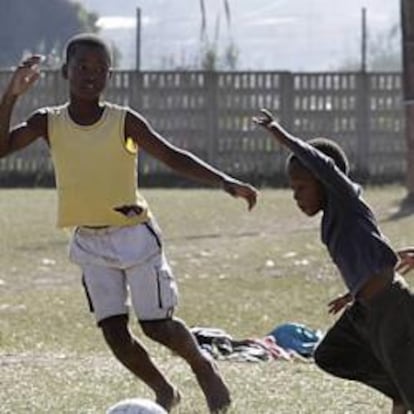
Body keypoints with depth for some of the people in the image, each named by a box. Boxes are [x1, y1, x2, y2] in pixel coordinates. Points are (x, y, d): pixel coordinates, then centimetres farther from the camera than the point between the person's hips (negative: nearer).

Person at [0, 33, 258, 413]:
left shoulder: (124, 122, -11)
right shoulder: (48, 123, -4)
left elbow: (172, 157, -14)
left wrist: (225, 182, -27)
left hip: (134, 234, -3)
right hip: (89, 242, 3)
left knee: (156, 324, -3)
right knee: (113, 330, 0)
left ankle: (202, 366, 26)